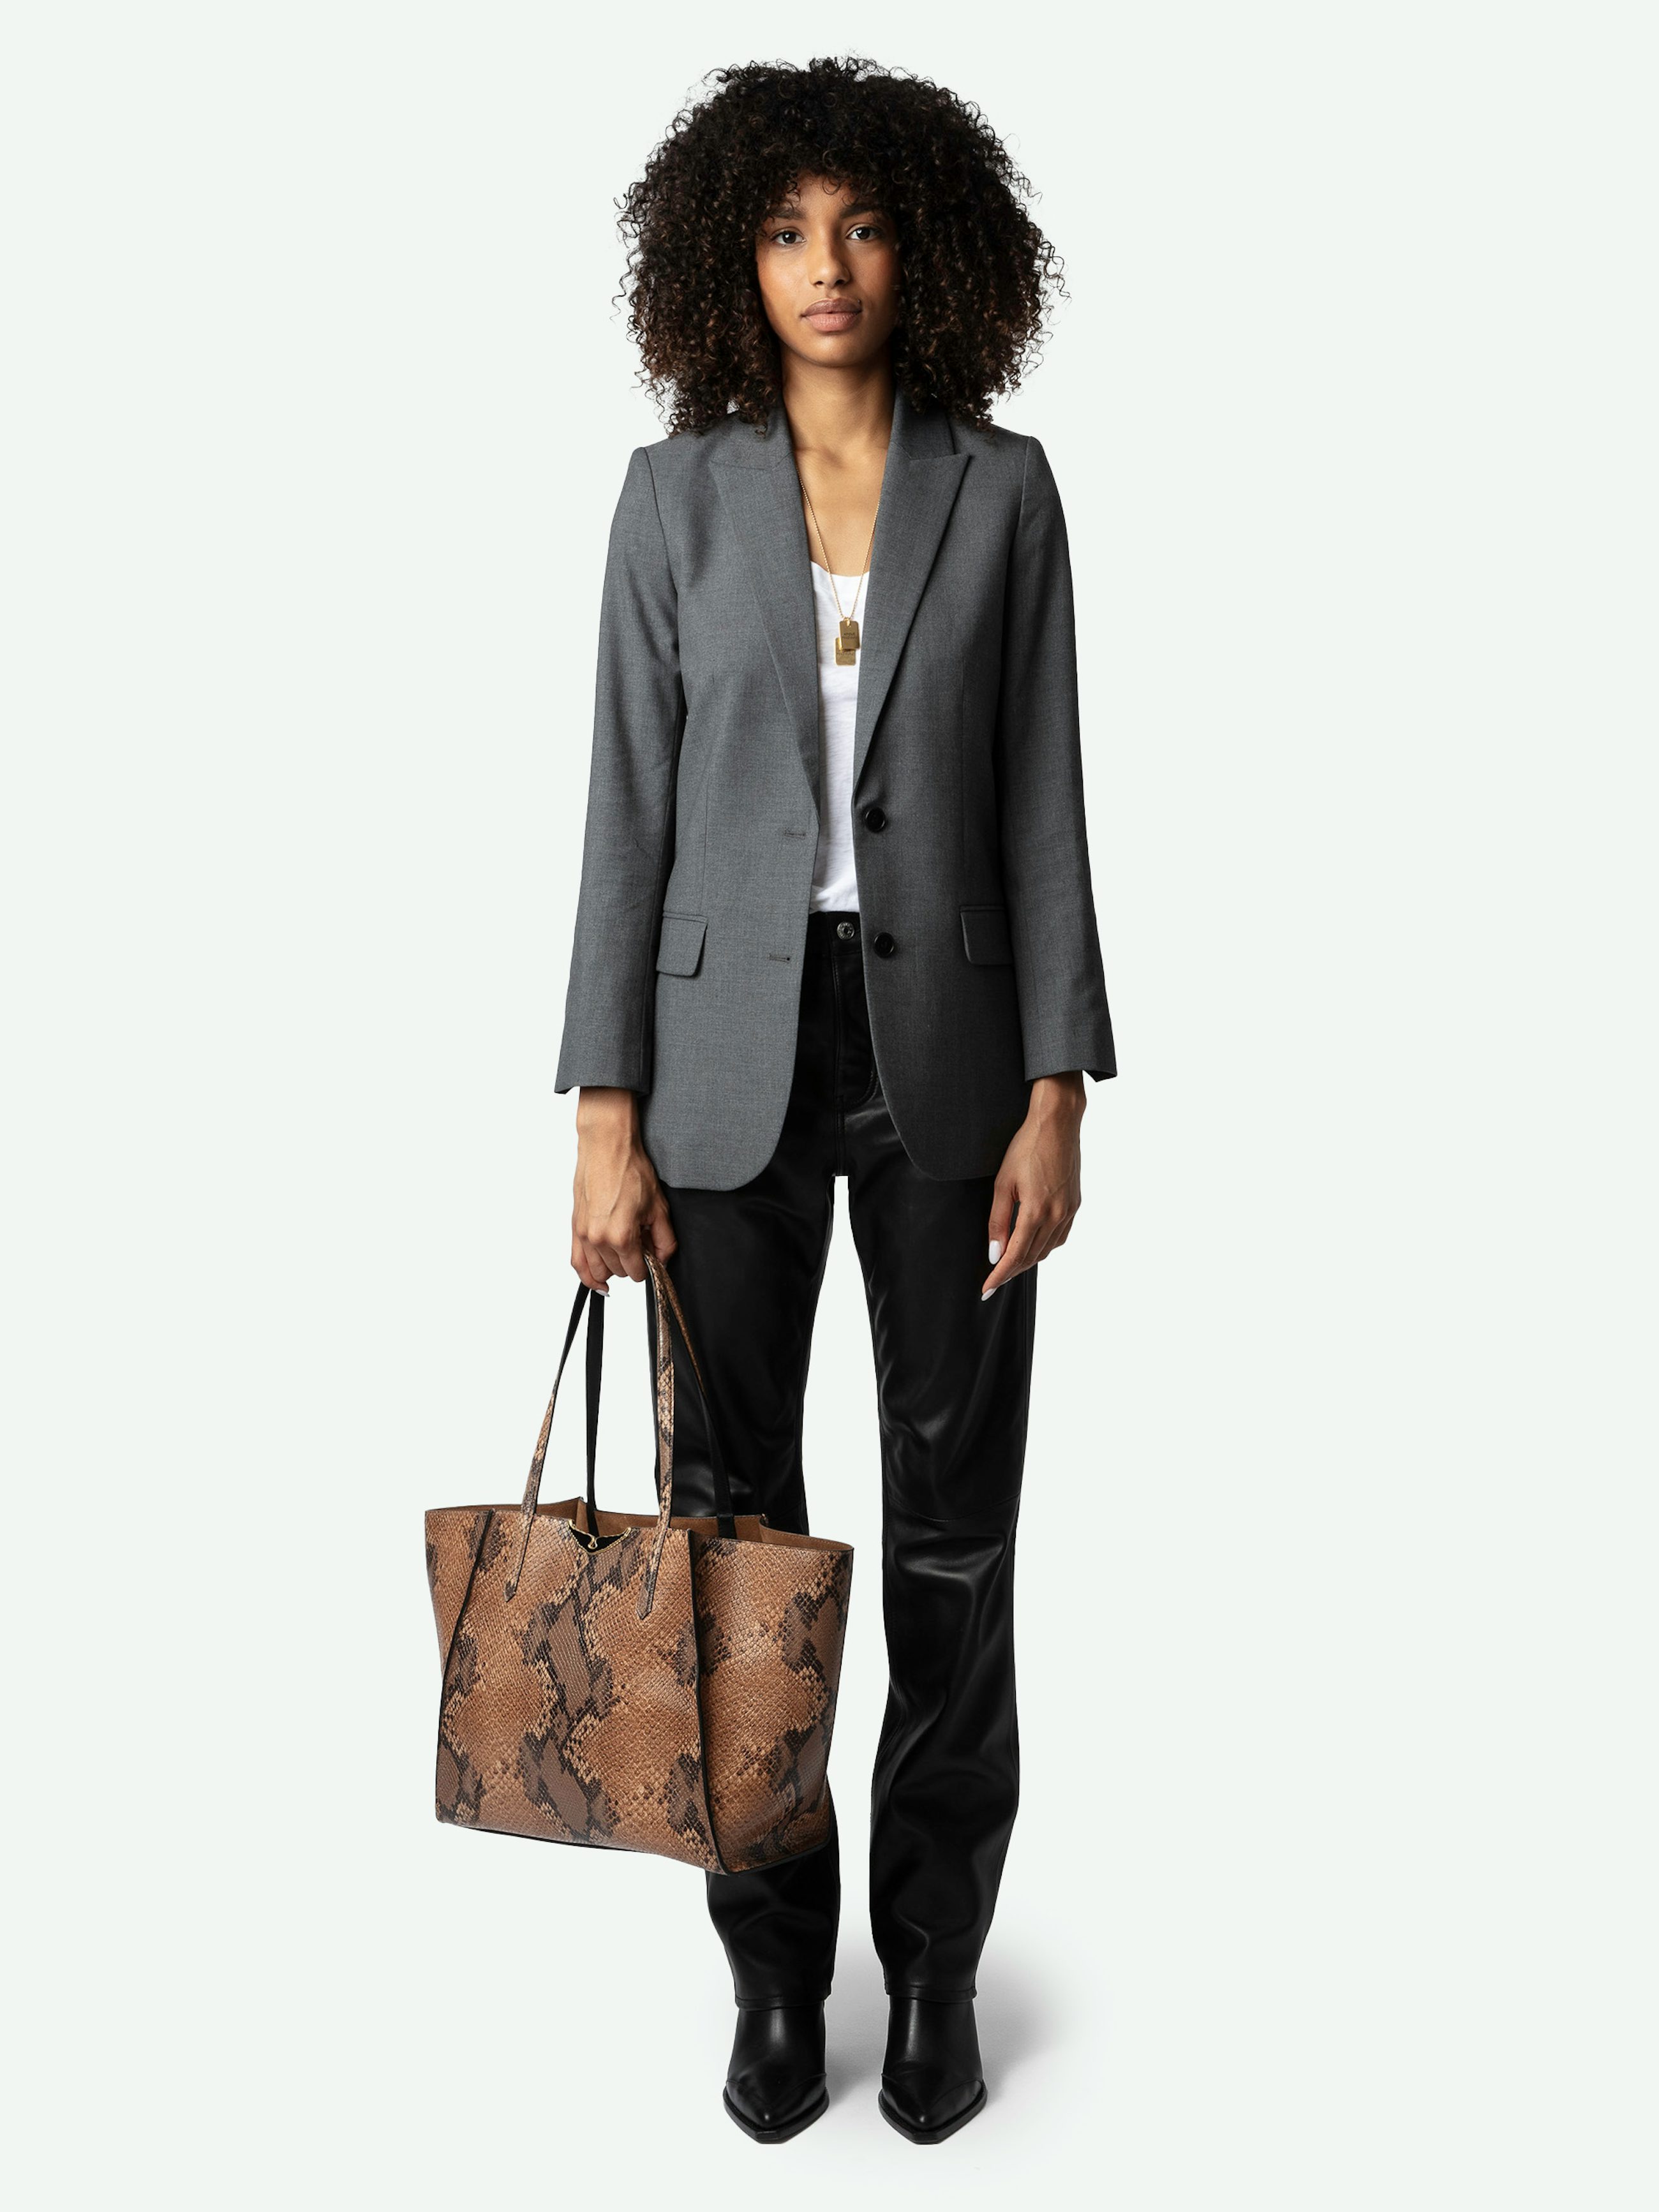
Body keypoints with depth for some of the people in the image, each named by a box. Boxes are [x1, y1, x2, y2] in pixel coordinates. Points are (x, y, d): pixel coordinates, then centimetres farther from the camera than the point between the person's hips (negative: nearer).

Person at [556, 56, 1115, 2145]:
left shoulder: (1003, 491, 4)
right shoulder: (673, 495, 3)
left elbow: (1041, 801, 1)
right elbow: (631, 807, 0)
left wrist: (1057, 1094, -6)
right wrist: (607, 1113, -6)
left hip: (943, 1046, 0)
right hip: (737, 1048, 0)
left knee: (955, 1529, 6)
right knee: (735, 1517, 5)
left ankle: (935, 1968, 25)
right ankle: (777, 1972, 24)